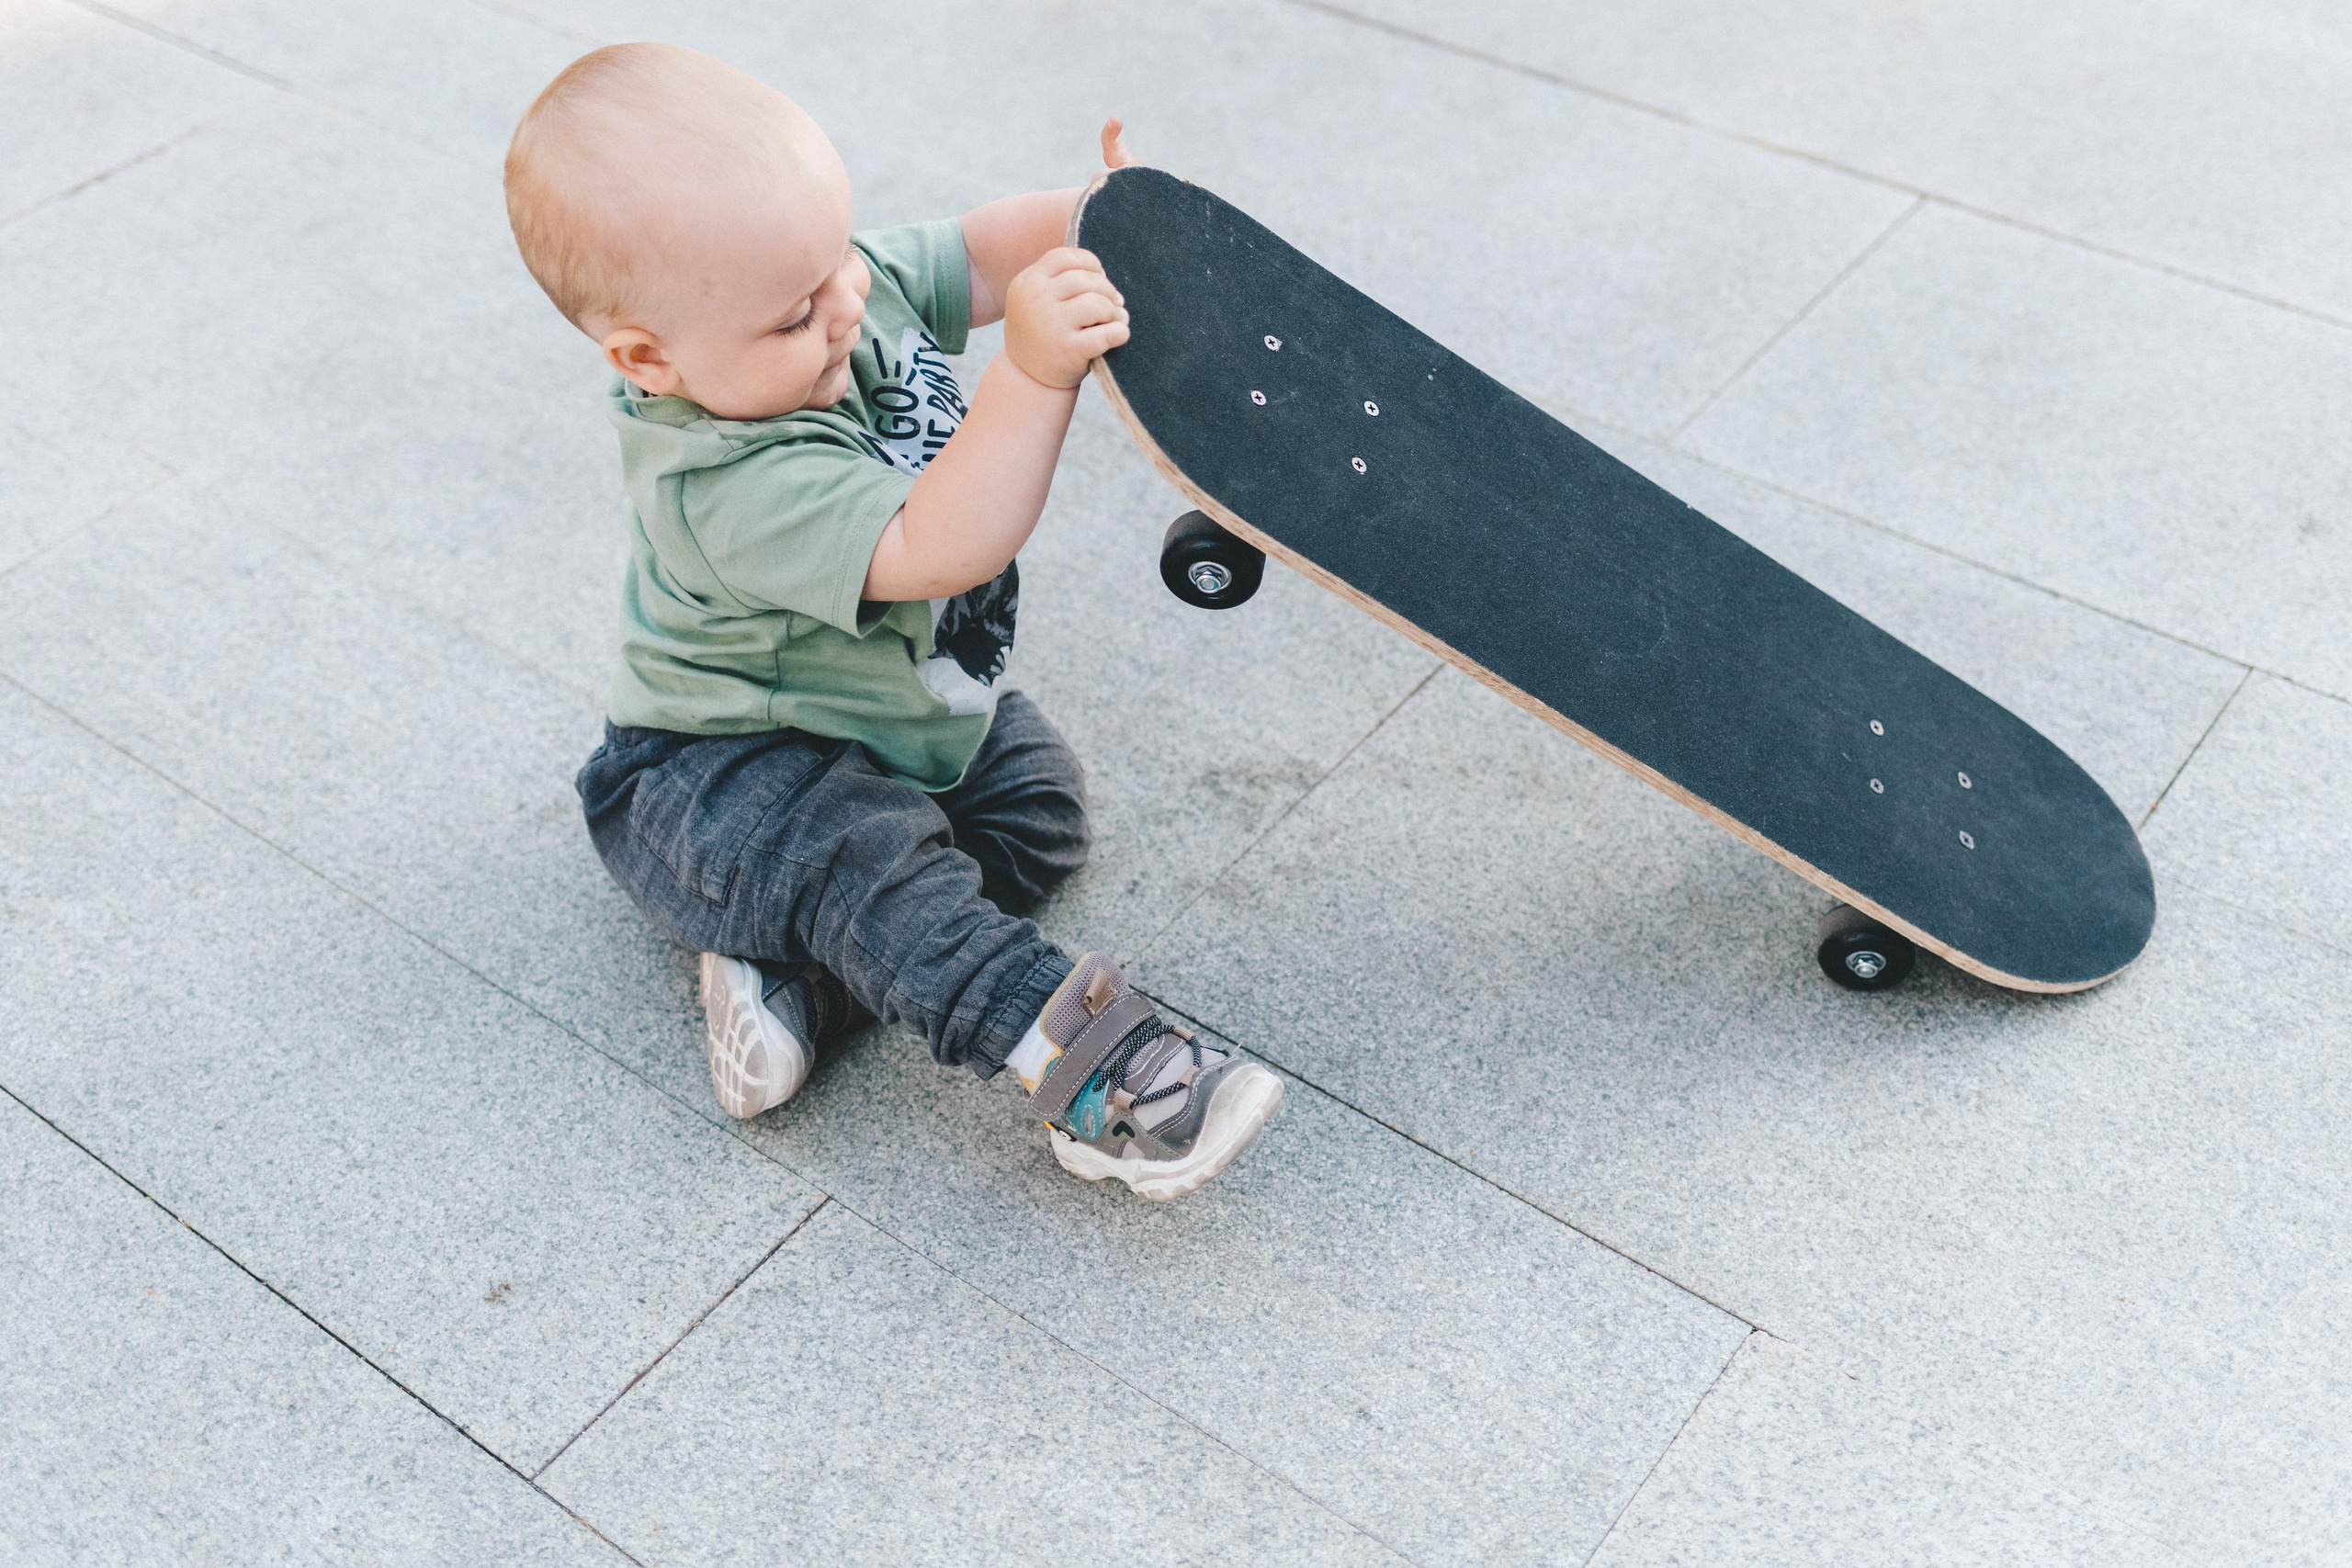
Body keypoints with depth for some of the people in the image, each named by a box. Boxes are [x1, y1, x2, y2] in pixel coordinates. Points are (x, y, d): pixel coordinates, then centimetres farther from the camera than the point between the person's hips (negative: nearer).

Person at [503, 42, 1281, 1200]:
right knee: (870, 857, -34)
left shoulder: (858, 279, -14)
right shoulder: (735, 486, -39)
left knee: (1038, 804, 3)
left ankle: (796, 969, -8)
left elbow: (975, 255, 2)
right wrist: (1034, 372, -56)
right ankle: (1089, 1075, -41)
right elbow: (937, 549, -47)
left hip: (896, 708, 10)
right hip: (720, 775, -9)